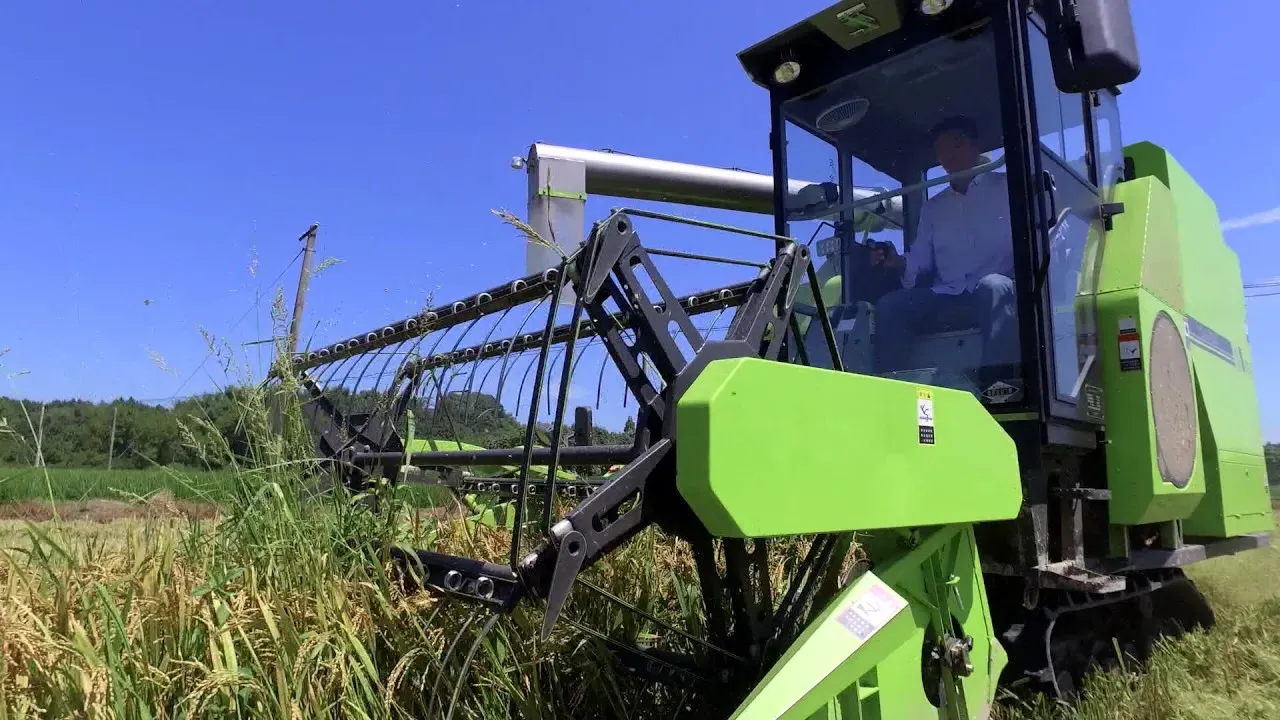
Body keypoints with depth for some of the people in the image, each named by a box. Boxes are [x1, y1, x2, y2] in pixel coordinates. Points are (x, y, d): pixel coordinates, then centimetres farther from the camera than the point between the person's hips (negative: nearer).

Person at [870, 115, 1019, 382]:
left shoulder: (1007, 188, 13)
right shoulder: (933, 207, 26)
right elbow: (920, 259, 16)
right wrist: (897, 263, -7)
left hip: (997, 290, -3)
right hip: (947, 297, 4)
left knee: (993, 286, -39)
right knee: (889, 305, -20)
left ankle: (998, 385, -45)